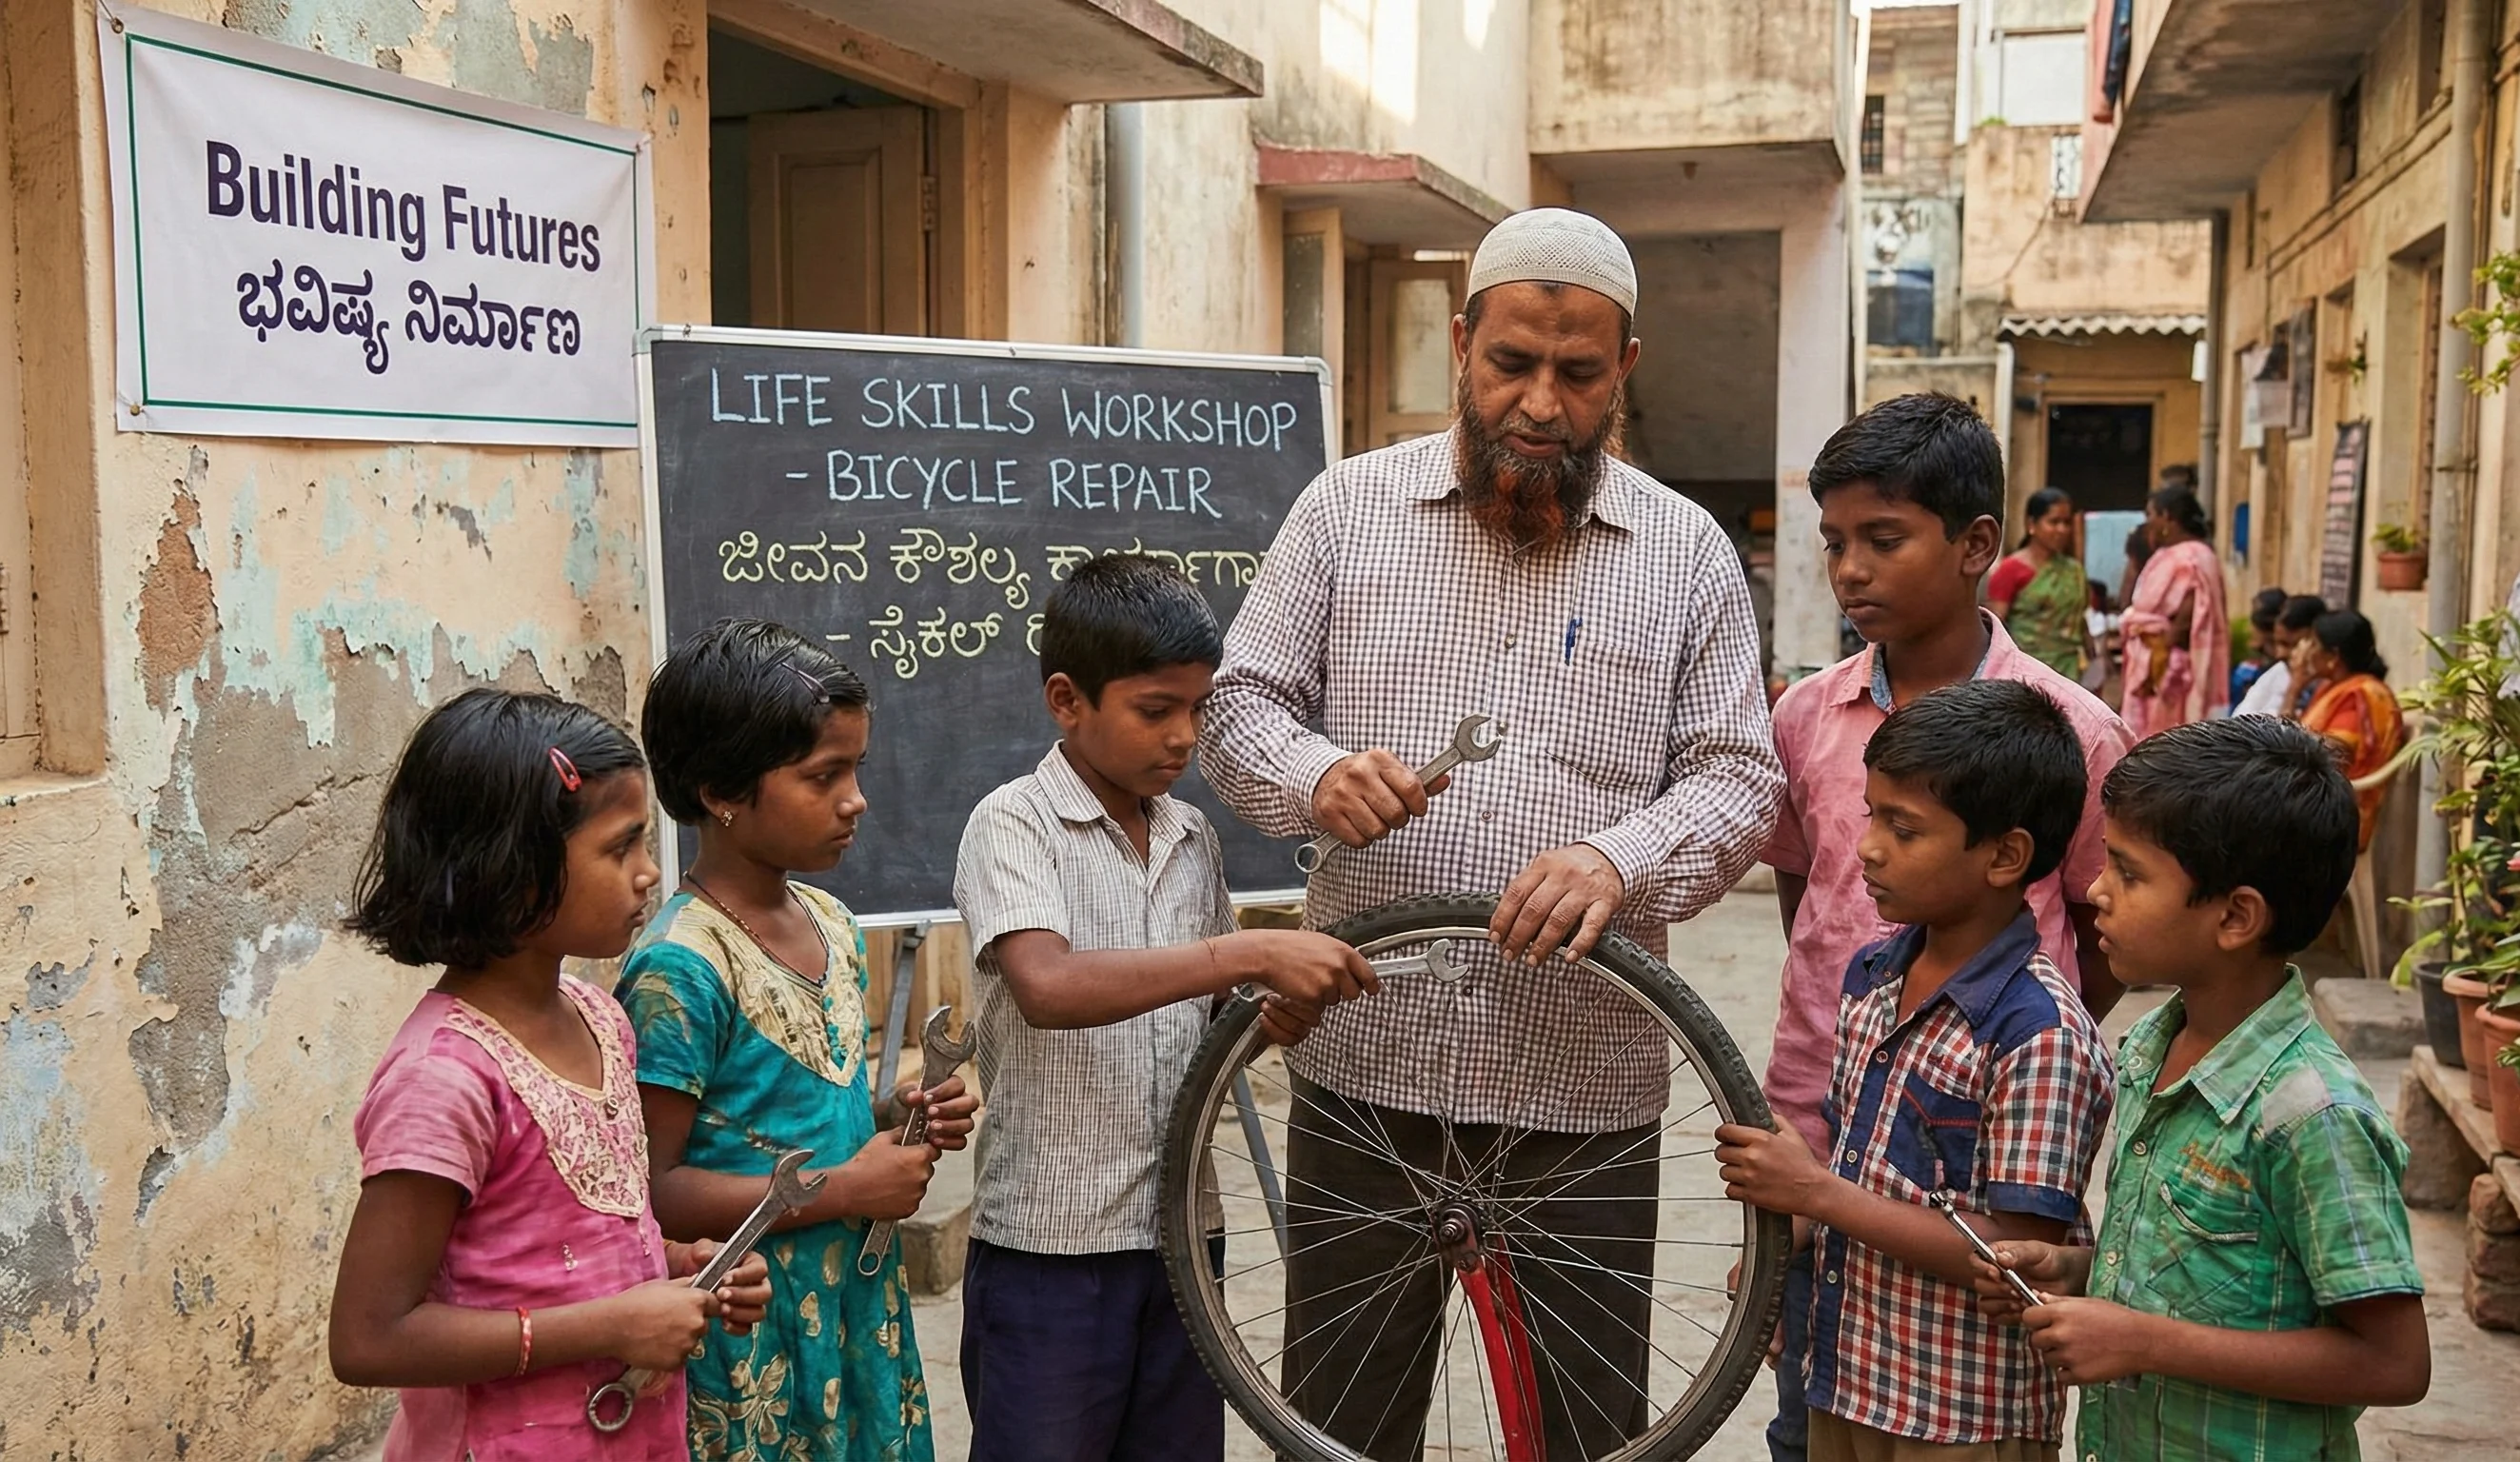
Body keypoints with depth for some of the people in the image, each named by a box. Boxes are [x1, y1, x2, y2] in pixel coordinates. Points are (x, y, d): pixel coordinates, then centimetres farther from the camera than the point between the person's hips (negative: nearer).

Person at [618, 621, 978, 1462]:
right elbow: (647, 1191, -21)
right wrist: (842, 1190, -21)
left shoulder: (831, 924, 5)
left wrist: (894, 1116, 1)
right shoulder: (679, 968, -20)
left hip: (860, 1305, 8)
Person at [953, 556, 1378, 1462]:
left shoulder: (1194, 838, 8)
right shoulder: (1014, 825, -11)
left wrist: (1271, 1018, -5)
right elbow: (1047, 988, -29)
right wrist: (1251, 954, -32)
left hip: (1181, 1232, 6)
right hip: (1050, 1247, -6)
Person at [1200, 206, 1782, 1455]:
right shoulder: (1346, 508, 4)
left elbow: (1736, 777, 2)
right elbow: (1239, 706, 5)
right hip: (1362, 1064, 1)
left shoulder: (1688, 551, 4)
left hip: (1584, 1084, 0)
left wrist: (1621, 861, -19)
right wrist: (1316, 775, -18)